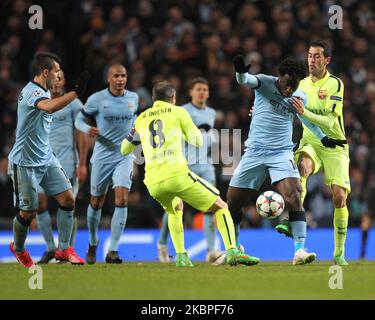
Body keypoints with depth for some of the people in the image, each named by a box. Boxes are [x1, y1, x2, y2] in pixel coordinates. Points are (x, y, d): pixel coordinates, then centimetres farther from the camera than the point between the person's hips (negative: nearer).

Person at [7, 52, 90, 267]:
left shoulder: (44, 92, 10)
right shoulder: (31, 92, -20)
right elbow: (51, 107, -42)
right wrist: (76, 92, -44)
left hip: (46, 158, 9)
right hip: (25, 163, -8)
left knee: (68, 198, -4)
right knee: (29, 212, 0)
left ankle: (64, 249, 4)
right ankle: (18, 249, 27)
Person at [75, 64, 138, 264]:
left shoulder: (133, 98, 4)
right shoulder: (96, 99, -7)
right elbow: (79, 119, 1)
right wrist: (87, 129, -20)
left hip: (125, 156, 1)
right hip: (102, 155, -1)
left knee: (121, 199, -16)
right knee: (96, 202, 9)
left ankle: (113, 251, -14)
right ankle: (93, 244, 34)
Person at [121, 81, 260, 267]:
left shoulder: (141, 119, 19)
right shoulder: (178, 112, 10)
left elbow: (124, 150, 28)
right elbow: (197, 141, 15)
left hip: (153, 182, 4)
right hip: (177, 174, -4)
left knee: (175, 210, 35)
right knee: (220, 207, 7)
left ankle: (181, 257, 19)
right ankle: (232, 251, -12)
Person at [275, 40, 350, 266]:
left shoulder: (335, 84, -9)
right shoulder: (302, 84, 6)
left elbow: (329, 121, -18)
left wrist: (304, 113, -31)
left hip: (335, 146, -2)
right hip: (310, 144, 2)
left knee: (339, 196, -9)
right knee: (302, 165, -33)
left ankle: (339, 252, 5)